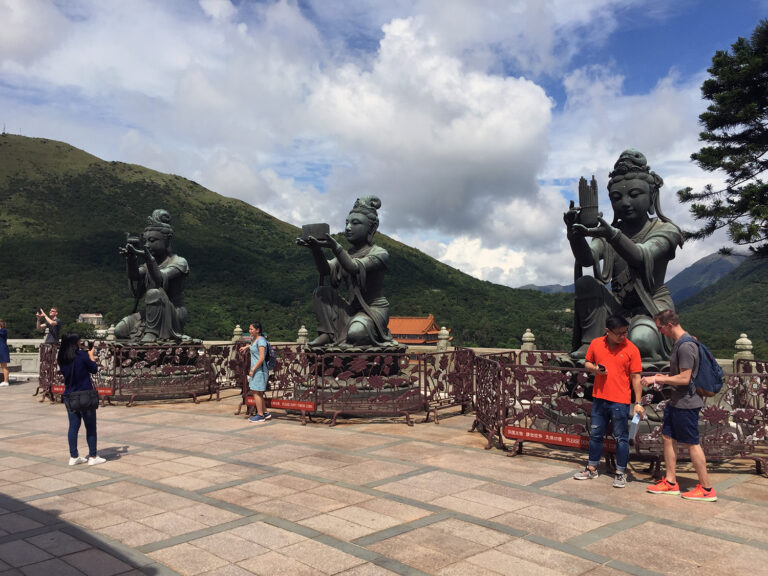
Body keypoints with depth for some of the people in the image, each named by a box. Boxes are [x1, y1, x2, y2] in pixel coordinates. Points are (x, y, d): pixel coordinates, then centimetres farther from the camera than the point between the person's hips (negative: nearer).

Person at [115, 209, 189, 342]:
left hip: (173, 318, -6)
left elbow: (160, 279, -27)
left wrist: (146, 256, -41)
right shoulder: (150, 262, 13)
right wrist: (131, 257, -22)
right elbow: (134, 276, -6)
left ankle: (152, 332, -25)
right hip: (151, 315, 6)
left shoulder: (179, 262, -8)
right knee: (119, 330, -13)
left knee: (154, 293, -34)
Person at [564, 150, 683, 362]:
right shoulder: (607, 233, 6)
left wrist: (611, 234, -50)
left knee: (640, 340, -37)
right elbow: (587, 259, -18)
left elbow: (640, 257, -29)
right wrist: (576, 235, -42)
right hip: (618, 307, 4)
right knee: (586, 283, -25)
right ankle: (590, 344, -27)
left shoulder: (665, 230, -5)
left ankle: (655, 347, -3)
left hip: (652, 306, -4)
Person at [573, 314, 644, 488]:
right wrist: (595, 368, -9)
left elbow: (636, 378, -6)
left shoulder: (631, 349, -7)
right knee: (595, 434, 14)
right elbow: (587, 363, 15)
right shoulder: (595, 344, 1)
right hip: (599, 398, 4)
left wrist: (638, 403, -8)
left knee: (621, 437, 4)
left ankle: (621, 473, 17)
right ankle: (592, 469, 27)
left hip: (620, 401, -4)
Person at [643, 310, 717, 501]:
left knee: (692, 443, -1)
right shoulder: (679, 343, 11)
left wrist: (656, 379, -17)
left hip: (686, 403, -10)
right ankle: (670, 483, 21)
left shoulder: (686, 346, -21)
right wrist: (665, 378, 11)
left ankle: (707, 489, 11)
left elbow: (685, 378, -23)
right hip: (676, 401, 10)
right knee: (668, 437, 12)